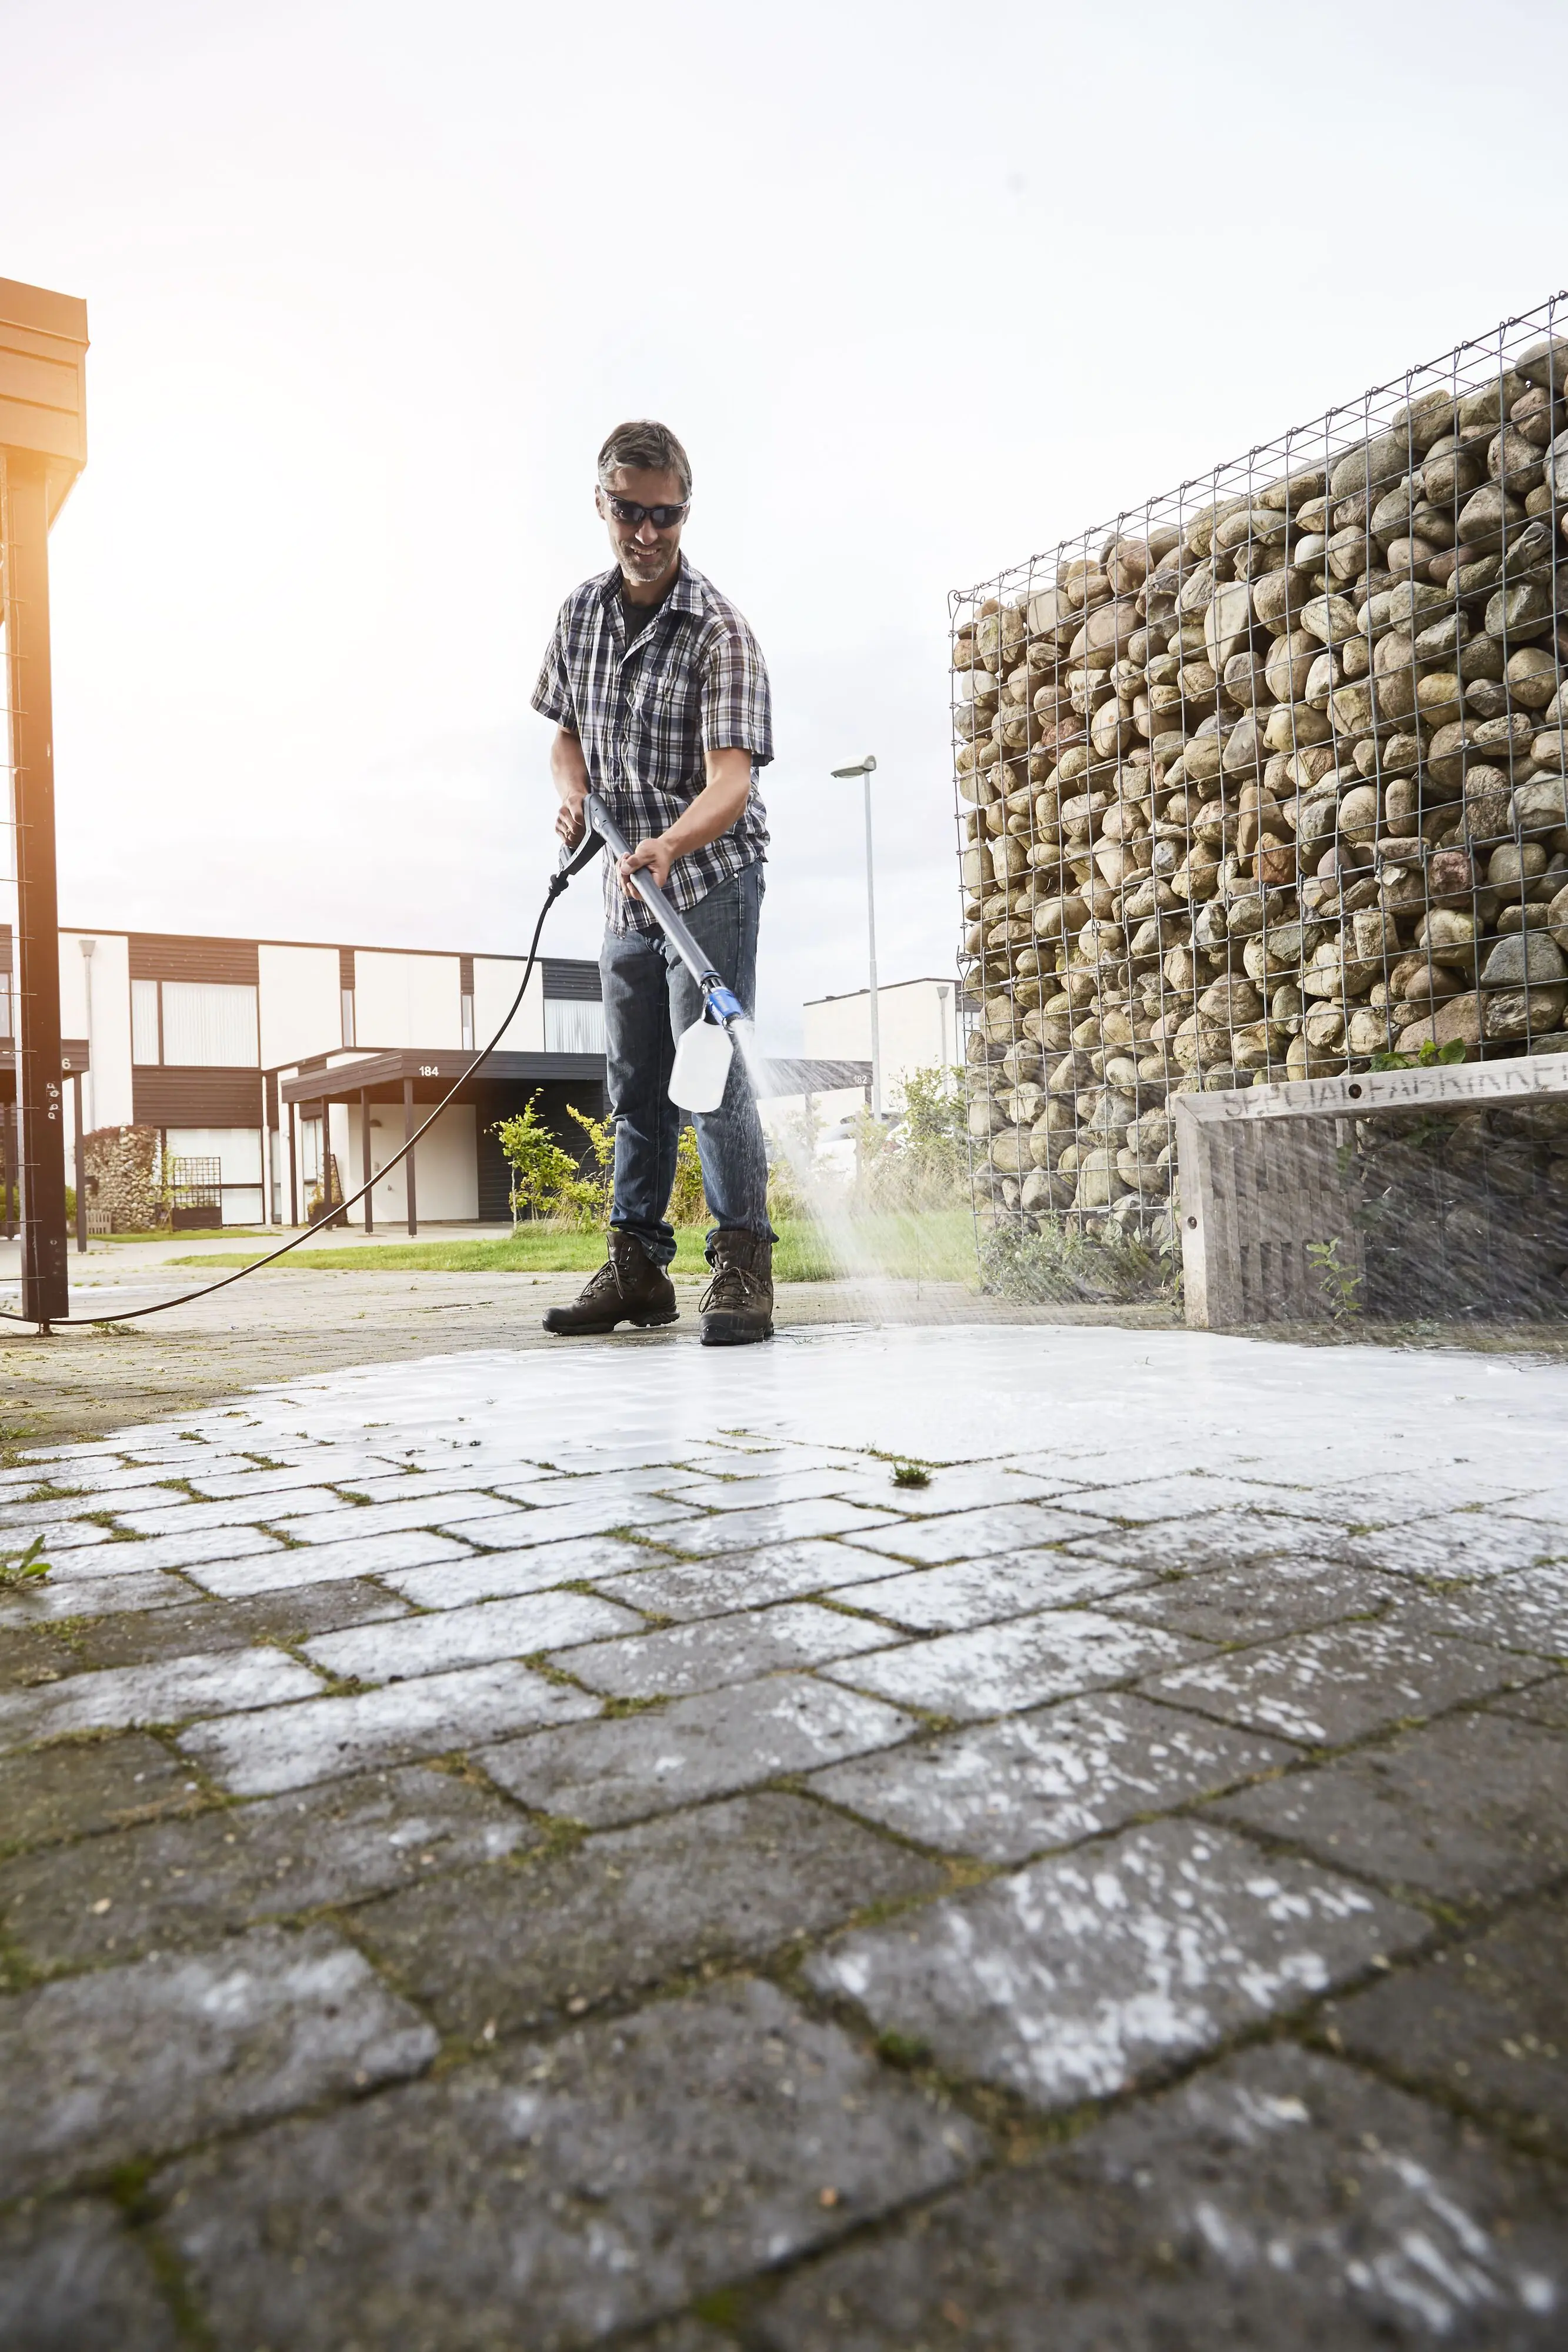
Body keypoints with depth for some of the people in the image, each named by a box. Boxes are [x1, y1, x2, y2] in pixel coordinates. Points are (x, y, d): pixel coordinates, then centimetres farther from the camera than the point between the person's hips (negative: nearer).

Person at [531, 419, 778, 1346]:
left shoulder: (720, 632, -15)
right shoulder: (581, 612, 5)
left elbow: (731, 781, -26)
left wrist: (668, 844, -45)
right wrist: (575, 796, -5)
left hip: (711, 877, -6)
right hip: (629, 886, 7)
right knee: (636, 1083, 10)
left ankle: (744, 1268, -4)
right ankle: (638, 1267, 18)